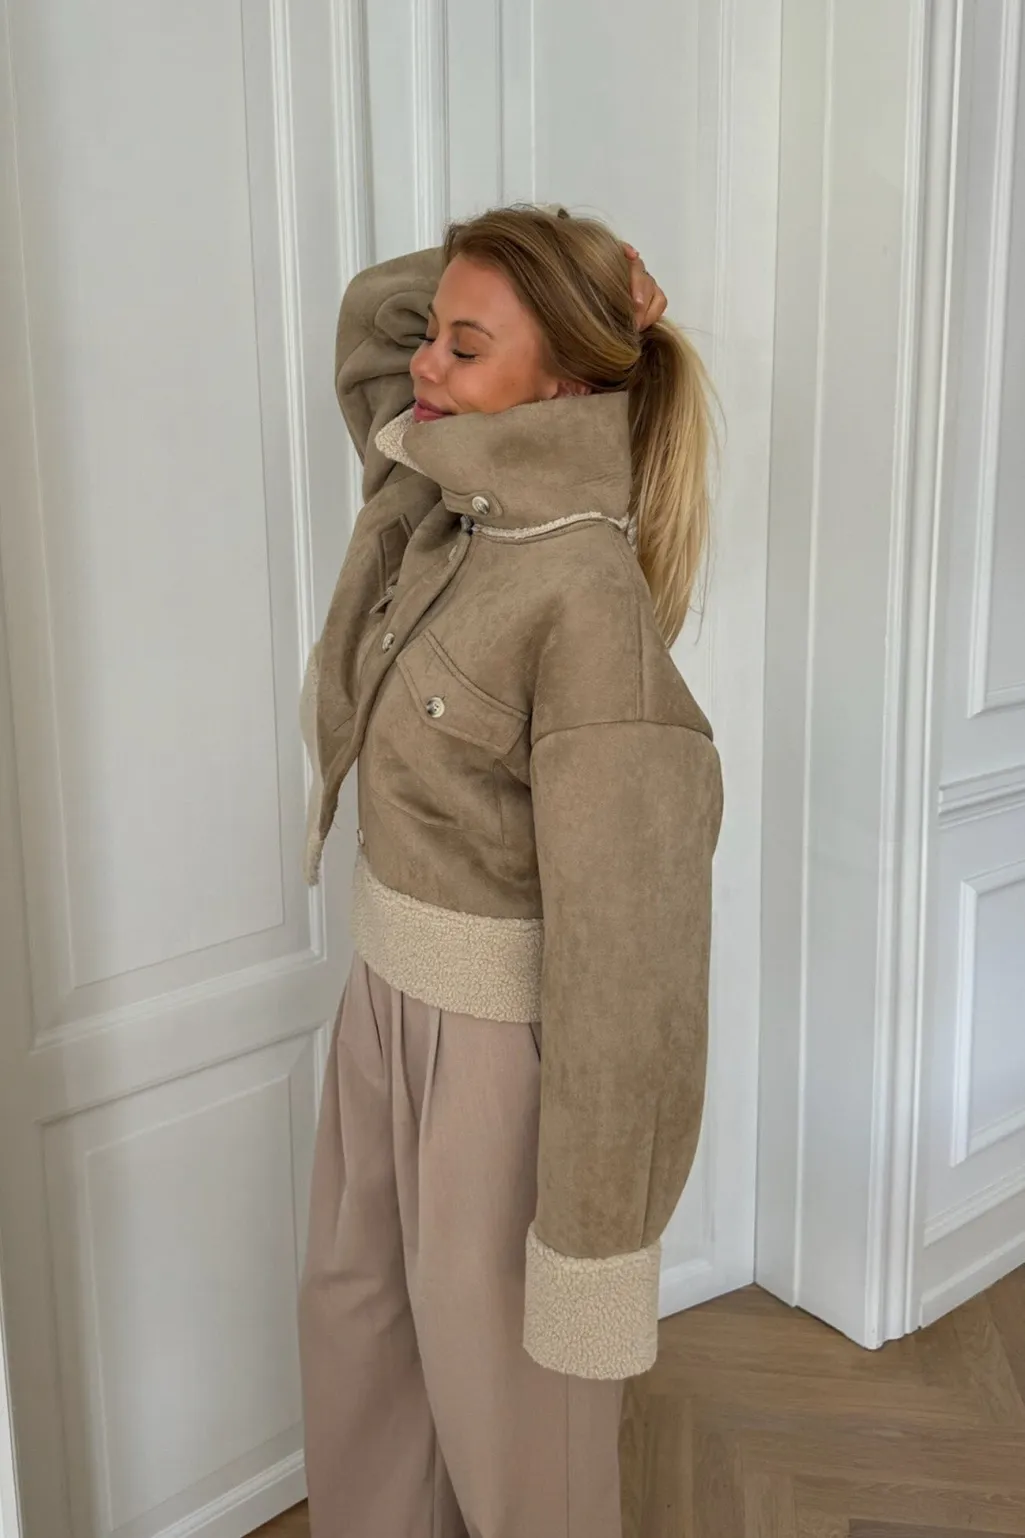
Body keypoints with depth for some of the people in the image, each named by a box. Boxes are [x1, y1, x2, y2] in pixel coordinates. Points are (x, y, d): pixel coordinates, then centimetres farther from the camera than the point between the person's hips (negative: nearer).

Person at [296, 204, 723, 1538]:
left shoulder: (587, 598, -26)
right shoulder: (428, 507, -1)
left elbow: (623, 934, -26)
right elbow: (369, 311, 17)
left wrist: (592, 1233, -22)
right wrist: (513, 278, -2)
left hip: (506, 1032, -8)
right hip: (388, 990, 8)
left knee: (501, 1382, 15)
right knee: (353, 1313, 26)